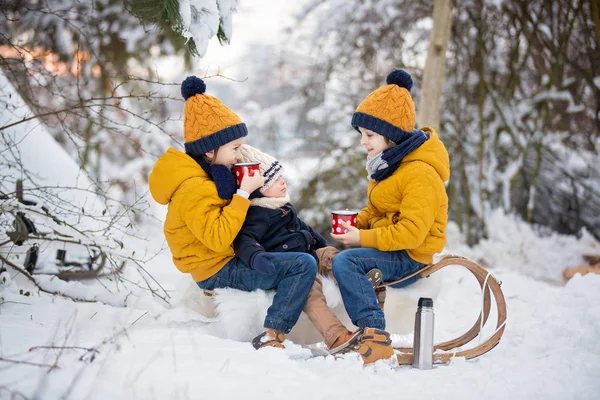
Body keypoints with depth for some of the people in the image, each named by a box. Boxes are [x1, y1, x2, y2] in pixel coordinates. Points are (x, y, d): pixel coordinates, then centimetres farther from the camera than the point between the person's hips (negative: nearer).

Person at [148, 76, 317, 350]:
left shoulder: (210, 174, 8)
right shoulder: (194, 189, -23)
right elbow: (217, 238, -30)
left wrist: (243, 187, 1)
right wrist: (243, 193, -27)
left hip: (228, 258, 11)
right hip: (217, 272, -11)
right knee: (304, 265, -20)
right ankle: (271, 336, -21)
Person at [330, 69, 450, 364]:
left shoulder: (421, 174, -23)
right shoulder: (389, 162, 11)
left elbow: (411, 232, -28)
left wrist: (363, 238, -23)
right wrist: (355, 223, 0)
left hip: (410, 254, -11)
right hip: (386, 240, 11)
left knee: (345, 261, -31)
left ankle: (376, 339, -33)